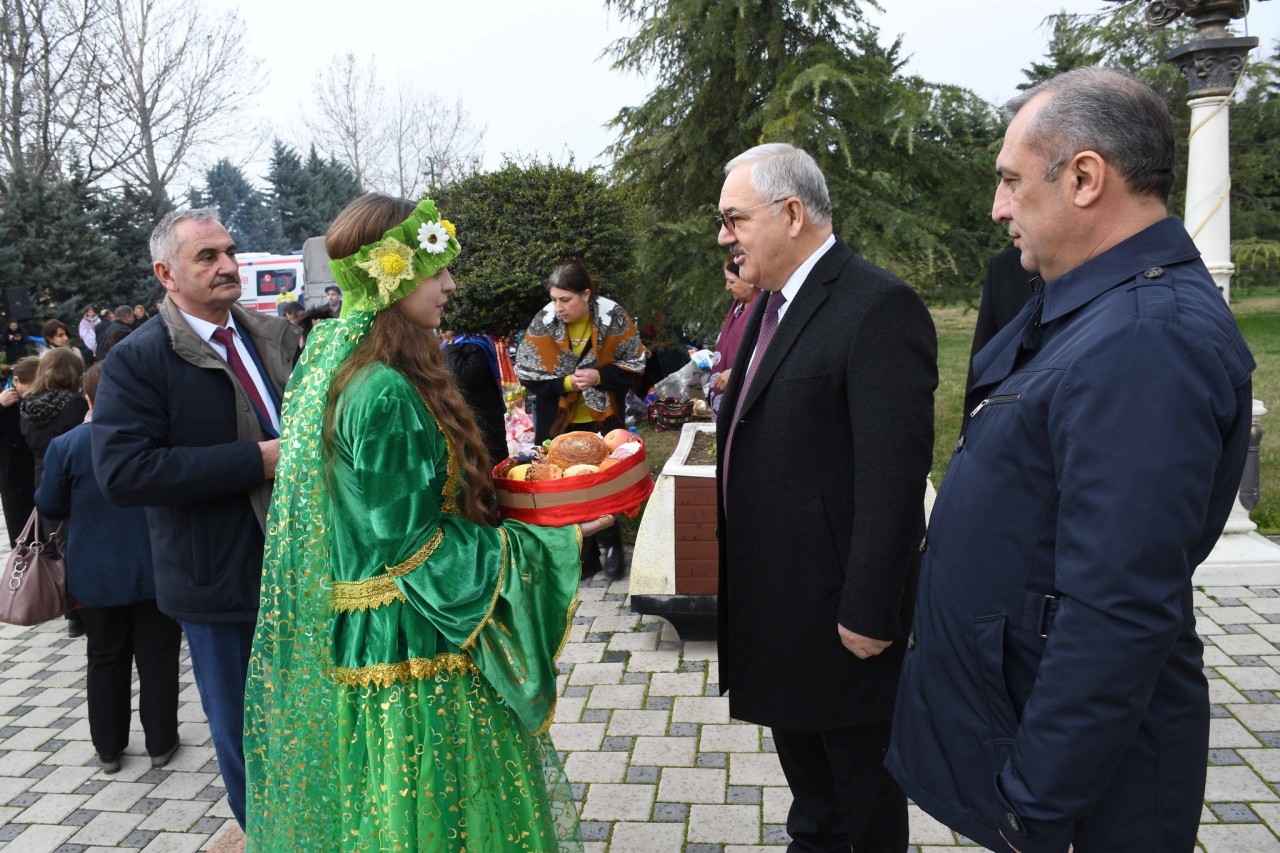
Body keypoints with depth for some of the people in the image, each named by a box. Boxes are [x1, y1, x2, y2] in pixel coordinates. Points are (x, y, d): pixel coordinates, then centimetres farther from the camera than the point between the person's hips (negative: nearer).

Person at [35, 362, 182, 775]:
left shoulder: (67, 445, -9)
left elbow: (50, 507, -1)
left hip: (97, 575, 1)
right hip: (156, 570, 0)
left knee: (106, 660, 15)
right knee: (157, 658, 10)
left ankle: (109, 748, 25)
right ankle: (161, 743, 18)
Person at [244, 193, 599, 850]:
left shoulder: (334, 366, 6)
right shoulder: (387, 394, -25)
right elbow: (416, 548, -22)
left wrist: (484, 486, 12)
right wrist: (550, 542, -17)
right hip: (411, 652, -9)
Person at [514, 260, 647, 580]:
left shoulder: (614, 318, -14)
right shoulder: (543, 323, -13)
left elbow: (633, 366, -6)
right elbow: (529, 375, -8)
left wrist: (599, 377, -22)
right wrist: (566, 383, -22)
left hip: (604, 420, -1)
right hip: (561, 423, 1)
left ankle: (611, 546, 27)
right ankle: (585, 553, 21)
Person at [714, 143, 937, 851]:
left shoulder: (880, 308, -20)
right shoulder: (773, 304, 9)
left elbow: (893, 477, -24)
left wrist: (869, 612, -22)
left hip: (837, 608, -9)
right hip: (771, 599, 9)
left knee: (862, 776, 14)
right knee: (802, 761, 26)